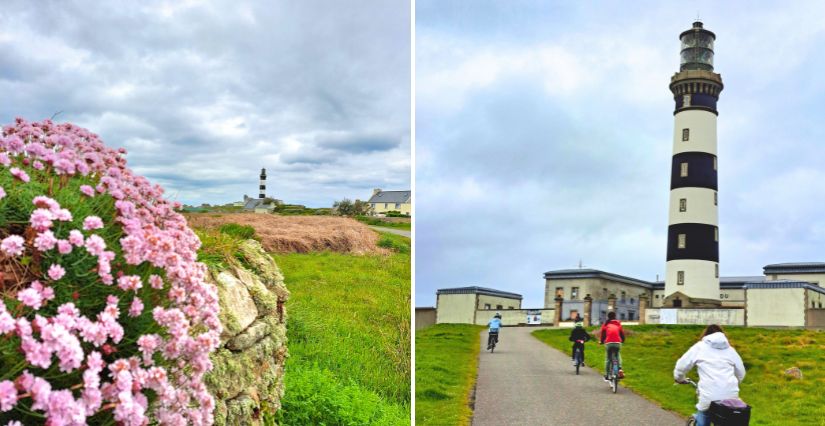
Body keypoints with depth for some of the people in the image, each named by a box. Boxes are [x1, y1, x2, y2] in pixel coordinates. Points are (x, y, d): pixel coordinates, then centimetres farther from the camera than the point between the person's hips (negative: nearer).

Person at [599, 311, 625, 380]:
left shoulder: (605, 324, 11)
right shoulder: (618, 323, 16)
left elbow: (603, 334, 8)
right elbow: (622, 333, 16)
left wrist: (601, 341, 23)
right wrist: (622, 340, 34)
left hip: (608, 343, -1)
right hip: (617, 343, 1)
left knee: (607, 359, 8)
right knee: (618, 356, 22)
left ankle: (606, 375, 7)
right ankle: (620, 369, -1)